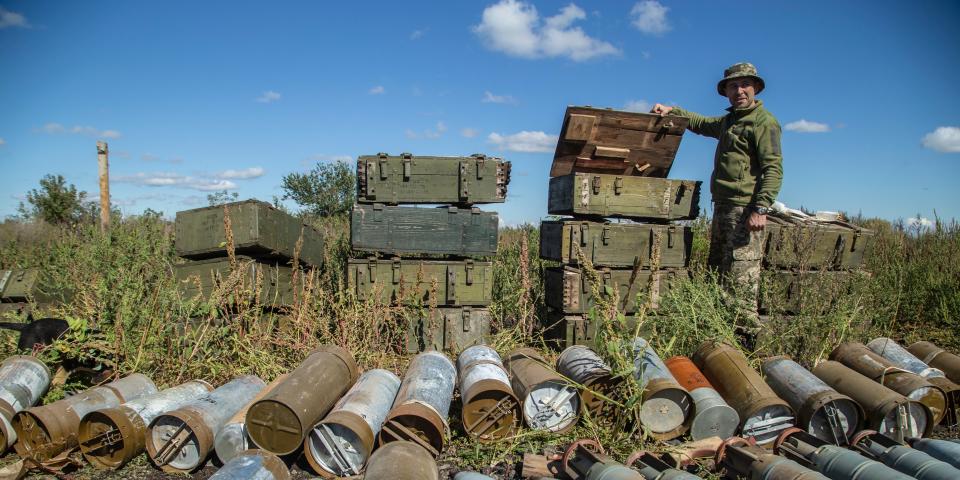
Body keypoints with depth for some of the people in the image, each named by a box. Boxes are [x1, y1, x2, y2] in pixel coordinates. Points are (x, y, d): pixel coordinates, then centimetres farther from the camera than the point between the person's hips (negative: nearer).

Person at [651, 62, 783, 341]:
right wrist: (671, 111, 26)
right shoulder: (729, 121, 22)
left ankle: (747, 332, -8)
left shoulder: (764, 122, -5)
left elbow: (773, 169, -14)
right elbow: (700, 123, 40)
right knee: (716, 271, 12)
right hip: (722, 207, 10)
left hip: (744, 209, -9)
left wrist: (761, 208, -24)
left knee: (740, 275, -12)